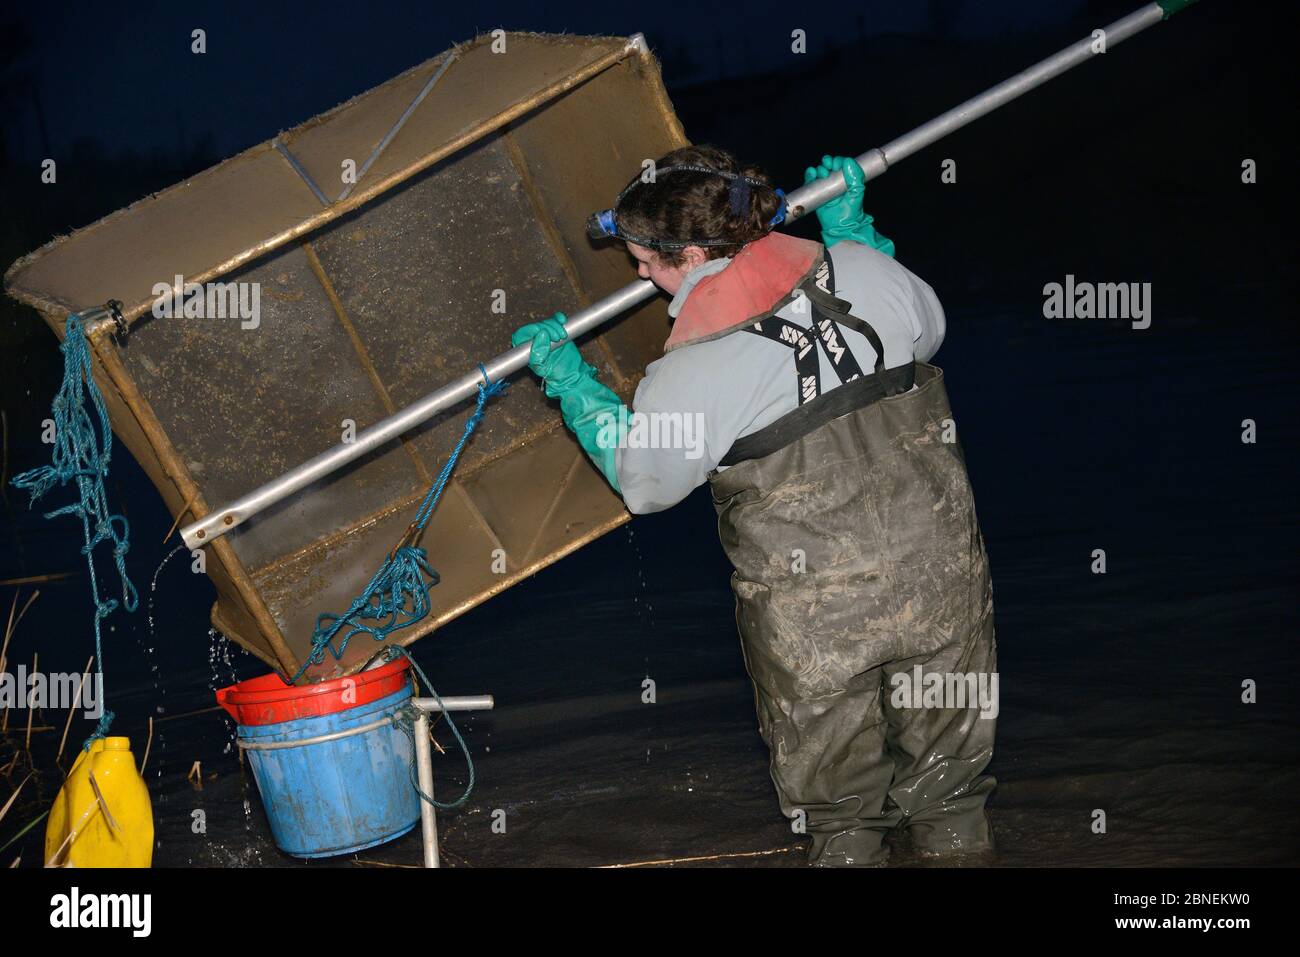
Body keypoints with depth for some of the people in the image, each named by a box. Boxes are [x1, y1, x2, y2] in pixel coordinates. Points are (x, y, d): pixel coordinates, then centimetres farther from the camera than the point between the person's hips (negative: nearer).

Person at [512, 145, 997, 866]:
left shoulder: (691, 374, -17)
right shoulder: (863, 269, -6)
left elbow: (641, 481, 1)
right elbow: (927, 328, 17)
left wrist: (569, 382, 12)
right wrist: (851, 223, 25)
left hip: (816, 623, -4)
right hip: (940, 583, 4)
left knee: (839, 807, 17)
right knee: (948, 789, 20)